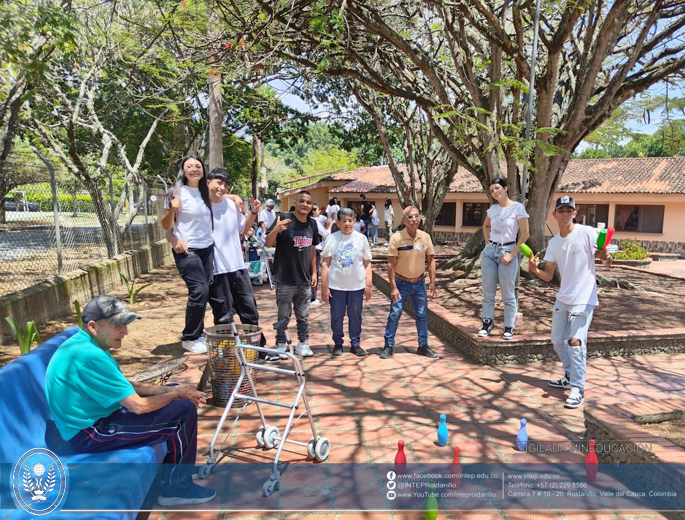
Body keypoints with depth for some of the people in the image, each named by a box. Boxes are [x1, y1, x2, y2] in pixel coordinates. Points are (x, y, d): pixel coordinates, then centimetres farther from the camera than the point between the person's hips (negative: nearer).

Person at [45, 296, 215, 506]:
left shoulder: (82, 344, 4)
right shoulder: (90, 356, -29)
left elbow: (126, 386, 9)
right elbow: (139, 406, -27)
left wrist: (170, 390, -2)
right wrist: (176, 394, -9)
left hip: (94, 418, 10)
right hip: (91, 433, -10)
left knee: (173, 393, 14)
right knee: (184, 411, -15)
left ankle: (171, 466, 27)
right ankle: (177, 489, 3)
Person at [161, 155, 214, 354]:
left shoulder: (206, 192, 8)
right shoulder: (177, 192, -7)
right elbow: (166, 225, -5)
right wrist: (173, 209, -25)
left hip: (207, 248, 6)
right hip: (187, 250, -6)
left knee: (204, 292, 6)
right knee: (200, 290, -14)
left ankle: (197, 335, 21)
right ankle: (189, 338, 2)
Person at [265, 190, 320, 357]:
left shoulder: (312, 224, 6)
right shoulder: (284, 219, -11)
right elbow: (268, 244, -15)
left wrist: (314, 272, 12)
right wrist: (276, 229, -34)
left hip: (305, 280, 5)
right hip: (286, 279, -5)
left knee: (303, 316, 15)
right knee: (284, 316, 8)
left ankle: (303, 343, 29)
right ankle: (281, 345, 23)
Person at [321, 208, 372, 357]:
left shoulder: (361, 238, 2)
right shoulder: (332, 238, -2)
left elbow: (367, 263, 5)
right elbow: (325, 263, -1)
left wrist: (368, 285, 1)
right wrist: (324, 286, -5)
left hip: (357, 285, 1)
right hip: (336, 285, -1)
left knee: (355, 316, 9)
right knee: (336, 316, 8)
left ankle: (355, 343, 24)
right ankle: (338, 343, 25)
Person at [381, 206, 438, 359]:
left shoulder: (426, 237, -3)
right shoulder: (396, 238, -13)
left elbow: (431, 260, 5)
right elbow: (391, 264, -12)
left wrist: (432, 283, 0)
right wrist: (393, 287, -15)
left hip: (419, 283, 3)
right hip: (401, 283, -3)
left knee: (422, 315, 10)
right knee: (394, 315, 0)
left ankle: (423, 346, 24)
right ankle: (388, 346, 13)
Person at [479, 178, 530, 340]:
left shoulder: (517, 207, -6)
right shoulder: (493, 209, 8)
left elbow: (525, 234, -9)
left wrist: (512, 254, -12)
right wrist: (487, 242, 12)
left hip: (507, 251, -4)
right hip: (489, 251, 5)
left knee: (508, 293, 2)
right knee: (488, 292, 7)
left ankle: (509, 327, 13)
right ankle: (487, 324, 18)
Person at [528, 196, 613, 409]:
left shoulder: (587, 233, -10)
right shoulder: (553, 243, 6)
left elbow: (607, 262, -11)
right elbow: (548, 276, 5)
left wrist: (605, 257, -34)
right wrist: (535, 270, -16)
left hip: (583, 299, -7)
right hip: (562, 298, 7)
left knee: (575, 341, -15)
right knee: (558, 341, 15)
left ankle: (577, 389, -3)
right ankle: (570, 377, 35)